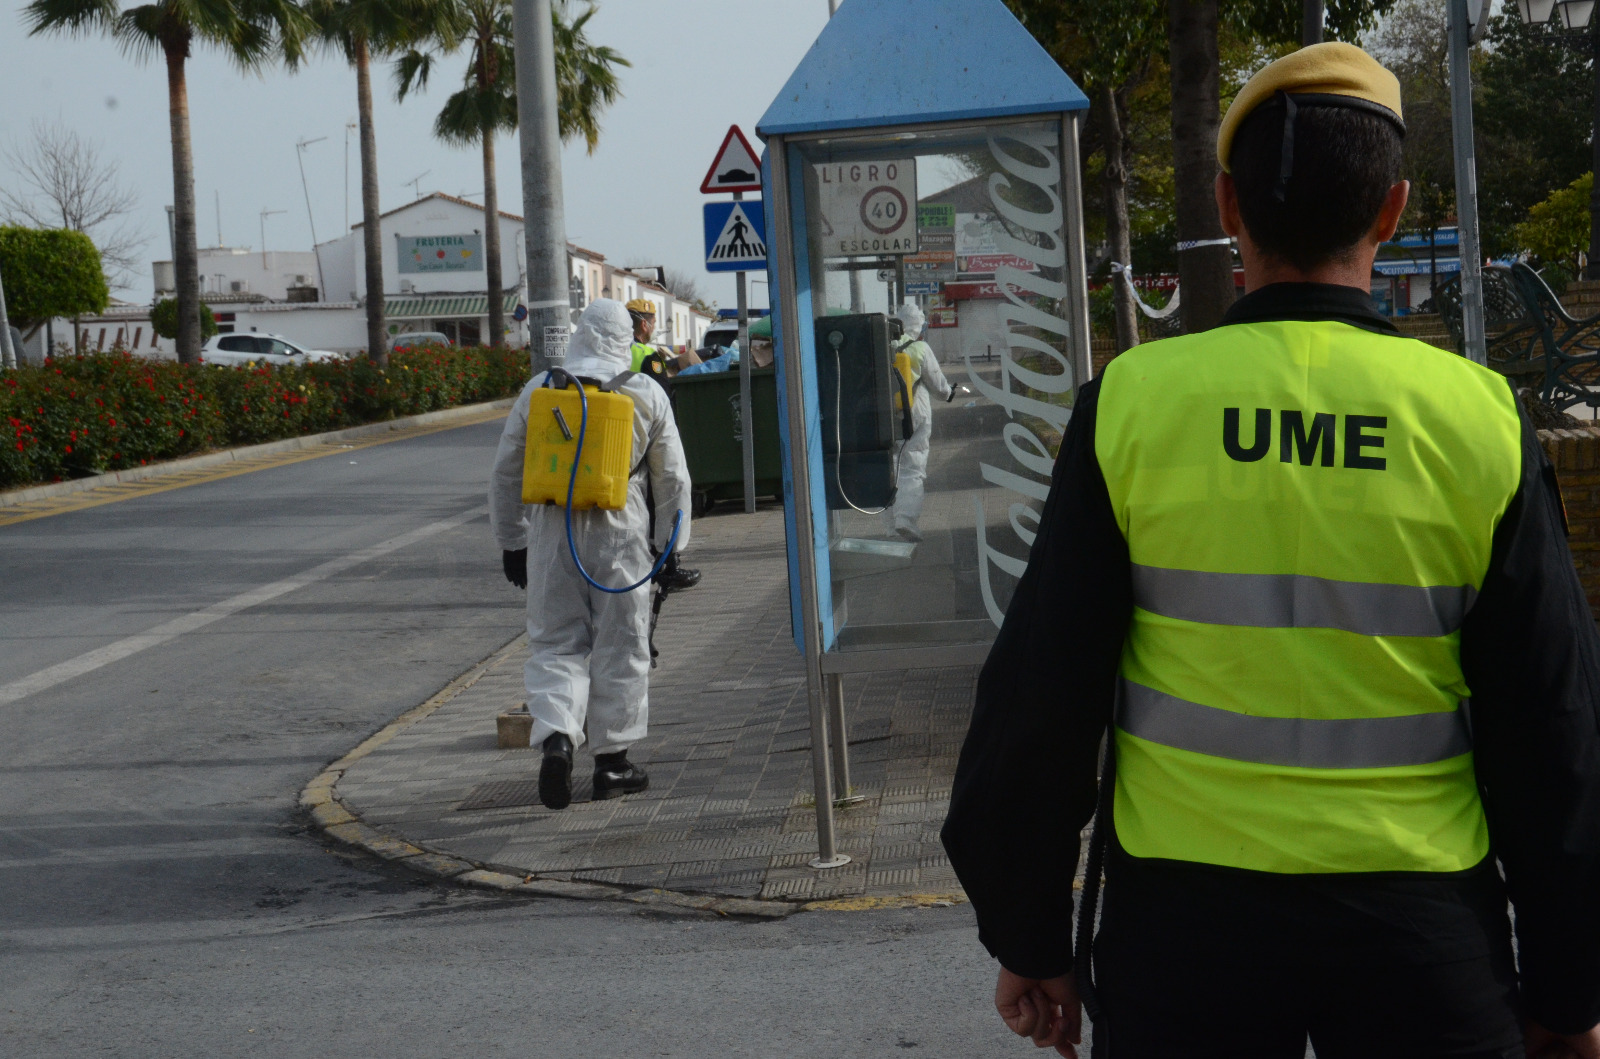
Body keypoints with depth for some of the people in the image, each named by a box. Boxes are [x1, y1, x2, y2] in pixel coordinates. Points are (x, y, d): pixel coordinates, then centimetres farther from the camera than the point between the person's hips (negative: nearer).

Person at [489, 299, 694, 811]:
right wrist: (670, 544, 15)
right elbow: (672, 477, 7)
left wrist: (512, 541, 18)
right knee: (619, 646, 8)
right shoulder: (647, 395, 3)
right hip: (619, 532, -1)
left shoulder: (539, 390, 4)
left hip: (552, 531, 1)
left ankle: (555, 738, -15)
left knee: (555, 642, 7)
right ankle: (612, 760, 13)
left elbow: (507, 472, 9)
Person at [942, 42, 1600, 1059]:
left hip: (1186, 914, 0)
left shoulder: (1131, 404, -7)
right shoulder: (1480, 419, -6)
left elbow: (1039, 696, -4)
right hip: (1420, 924, 0)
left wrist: (1028, 938, 7)